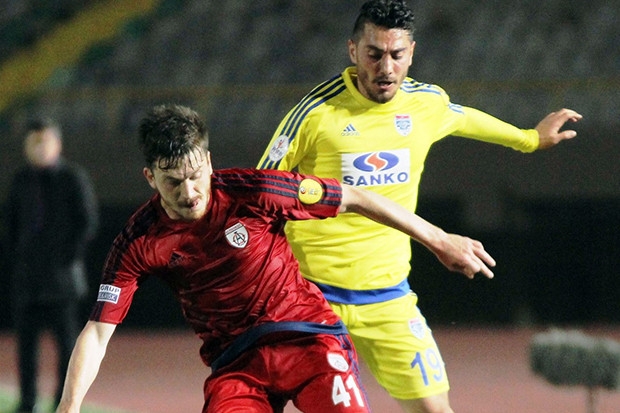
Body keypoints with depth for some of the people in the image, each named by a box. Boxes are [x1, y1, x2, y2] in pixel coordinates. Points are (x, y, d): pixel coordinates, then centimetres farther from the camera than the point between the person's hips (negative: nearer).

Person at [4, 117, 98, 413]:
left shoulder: (74, 178, -1)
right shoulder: (21, 180, 12)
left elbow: (88, 222, -3)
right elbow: (11, 224, 17)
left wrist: (69, 258, -9)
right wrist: (13, 263, 8)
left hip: (61, 274, -4)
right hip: (26, 275, 4)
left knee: (66, 338, -4)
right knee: (26, 337, 2)